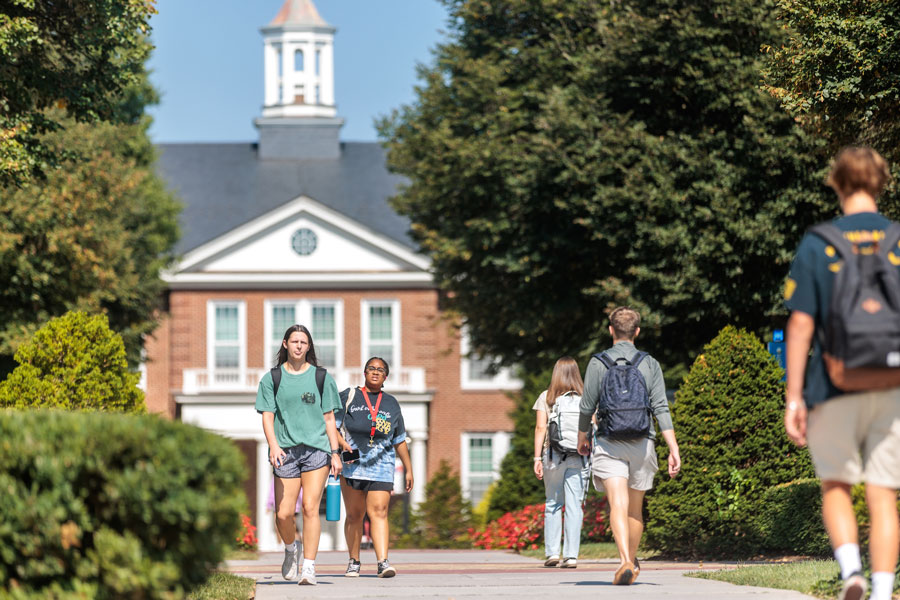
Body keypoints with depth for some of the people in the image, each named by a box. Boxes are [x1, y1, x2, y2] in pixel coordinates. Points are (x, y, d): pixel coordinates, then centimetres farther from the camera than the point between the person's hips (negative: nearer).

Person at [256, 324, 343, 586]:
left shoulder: (321, 377, 9)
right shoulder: (272, 379, 8)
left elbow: (329, 418, 10)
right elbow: (267, 416, 3)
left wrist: (335, 453, 3)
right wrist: (273, 445, -14)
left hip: (316, 449, -1)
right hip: (286, 451, 1)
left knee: (310, 508, -12)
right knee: (283, 514, -4)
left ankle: (309, 567, -9)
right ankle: (291, 548, 28)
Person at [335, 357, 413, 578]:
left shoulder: (391, 404, 14)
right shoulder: (349, 397, 7)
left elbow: (399, 440, 19)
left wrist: (409, 469, 18)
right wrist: (342, 443, -16)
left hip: (381, 467, 1)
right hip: (352, 466, 0)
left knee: (379, 512, -13)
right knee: (354, 515, 3)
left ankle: (383, 562, -22)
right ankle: (354, 561, 15)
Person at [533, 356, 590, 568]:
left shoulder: (546, 398, 4)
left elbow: (540, 428, -1)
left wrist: (537, 458, 0)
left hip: (553, 455, 0)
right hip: (579, 457, 0)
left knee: (553, 504, 10)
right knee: (574, 506, 0)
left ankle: (552, 552, 4)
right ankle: (571, 555, -4)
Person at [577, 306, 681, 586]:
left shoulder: (598, 363, 0)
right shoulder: (649, 364, 4)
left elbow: (587, 407, 2)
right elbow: (661, 408, -3)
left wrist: (581, 439, 19)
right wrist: (674, 449, -4)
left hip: (608, 444, -2)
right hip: (642, 443, 2)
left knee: (618, 505, -13)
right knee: (635, 508, 17)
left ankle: (625, 560, -32)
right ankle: (633, 562, 31)